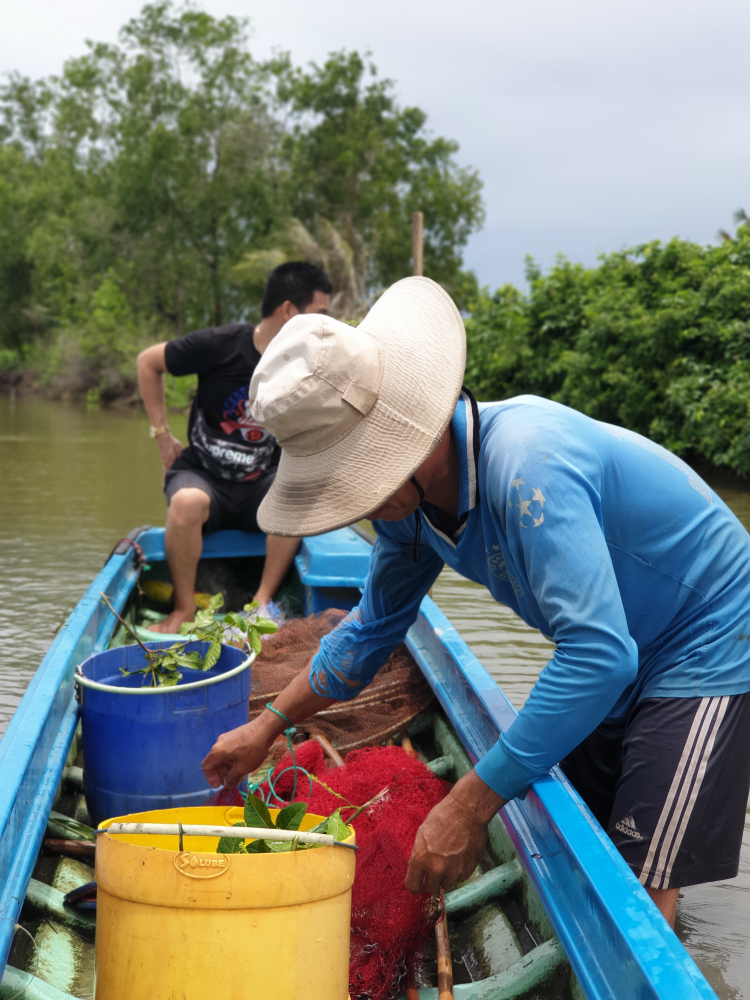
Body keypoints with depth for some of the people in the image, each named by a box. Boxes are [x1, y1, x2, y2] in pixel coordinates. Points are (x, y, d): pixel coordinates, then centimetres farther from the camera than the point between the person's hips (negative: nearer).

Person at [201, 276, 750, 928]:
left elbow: (598, 653, -40)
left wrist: (470, 806, -37)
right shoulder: (410, 491, -6)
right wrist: (267, 728, 11)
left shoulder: (527, 466, -35)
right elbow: (374, 628, 11)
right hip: (618, 664, 8)